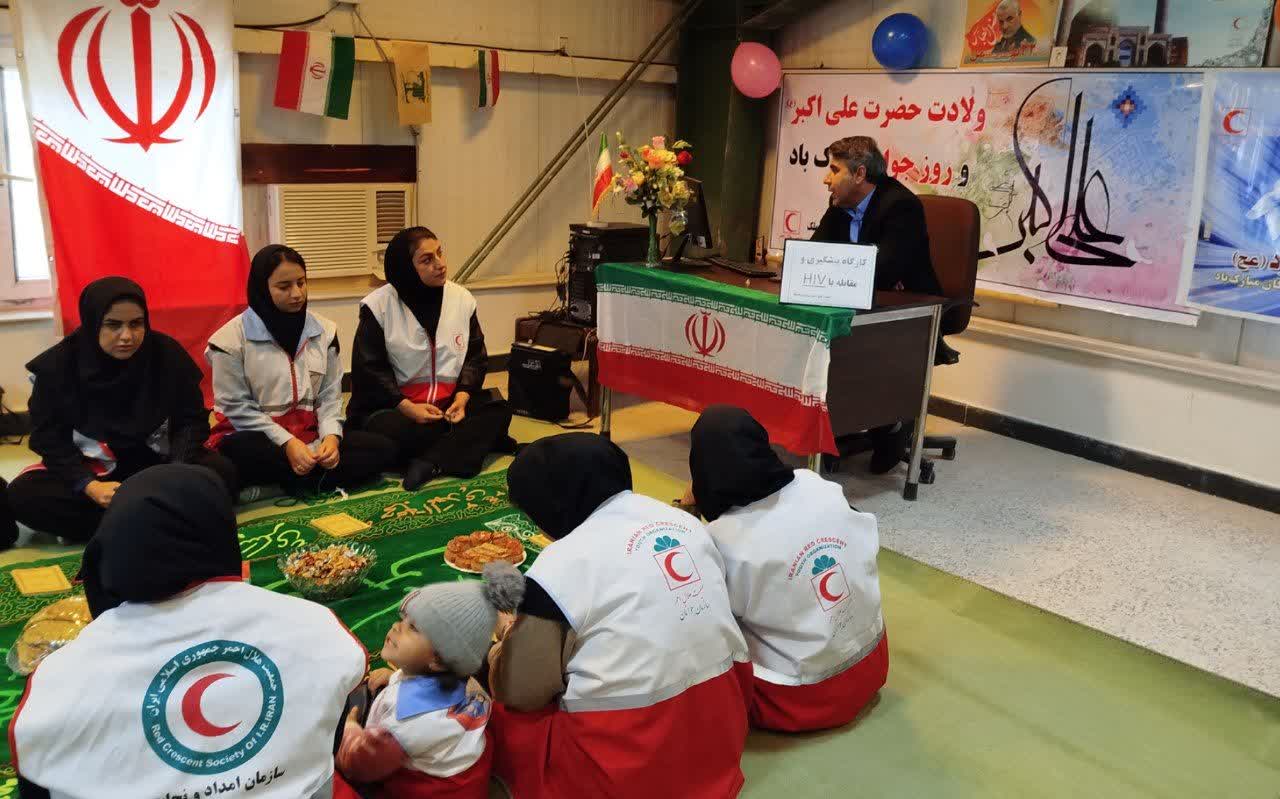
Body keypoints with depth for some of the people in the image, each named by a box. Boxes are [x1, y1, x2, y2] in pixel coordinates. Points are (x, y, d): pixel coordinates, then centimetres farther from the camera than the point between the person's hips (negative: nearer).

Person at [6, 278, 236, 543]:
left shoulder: (167, 353, -10)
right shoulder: (57, 365, -11)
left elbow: (192, 419, -6)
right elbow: (48, 436, -9)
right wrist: (88, 485, -26)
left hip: (155, 462, 0)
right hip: (90, 468, 0)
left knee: (221, 472, -27)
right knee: (22, 494, -28)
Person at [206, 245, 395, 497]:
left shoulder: (324, 330, 5)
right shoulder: (233, 337, -8)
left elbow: (330, 396, 5)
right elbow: (237, 407, -10)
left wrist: (331, 435, -15)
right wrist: (286, 443, -20)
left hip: (309, 435, 4)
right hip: (259, 437, -4)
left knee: (383, 449, -16)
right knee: (238, 452, -40)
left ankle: (286, 483, -21)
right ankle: (315, 478, -18)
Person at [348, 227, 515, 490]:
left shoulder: (462, 299, 2)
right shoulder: (378, 306, -7)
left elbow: (476, 357, 7)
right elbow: (369, 368, -8)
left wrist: (463, 395, -12)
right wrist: (406, 407, -21)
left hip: (450, 403, 3)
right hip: (393, 405, -3)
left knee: (499, 411, -22)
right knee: (388, 431, -36)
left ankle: (430, 461, -32)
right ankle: (479, 441, -19)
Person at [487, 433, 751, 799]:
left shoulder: (558, 566, -15)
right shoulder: (685, 521, 3)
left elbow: (522, 694, -7)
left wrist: (508, 643, 14)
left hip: (628, 765, -6)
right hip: (719, 725, 7)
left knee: (499, 716, 12)